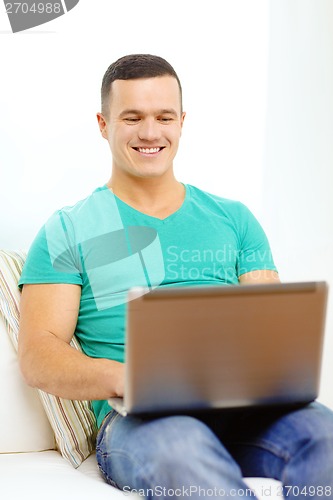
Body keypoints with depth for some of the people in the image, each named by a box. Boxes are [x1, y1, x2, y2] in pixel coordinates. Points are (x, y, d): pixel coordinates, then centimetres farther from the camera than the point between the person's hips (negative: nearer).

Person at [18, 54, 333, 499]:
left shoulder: (233, 219, 22)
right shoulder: (68, 231, 13)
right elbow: (37, 354, 2)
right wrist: (121, 377, -19)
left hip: (241, 405, 3)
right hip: (135, 416, -3)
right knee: (180, 445, -40)